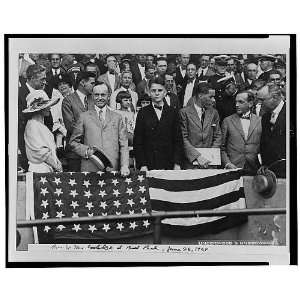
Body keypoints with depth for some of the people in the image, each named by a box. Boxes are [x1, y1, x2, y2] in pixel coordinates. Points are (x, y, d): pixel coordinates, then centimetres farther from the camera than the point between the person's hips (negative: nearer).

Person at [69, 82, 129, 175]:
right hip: (90, 169, -1)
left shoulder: (117, 117, 13)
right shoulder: (84, 117, 10)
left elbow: (123, 145, 9)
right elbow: (73, 142, 11)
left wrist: (124, 166, -5)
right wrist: (86, 151, -7)